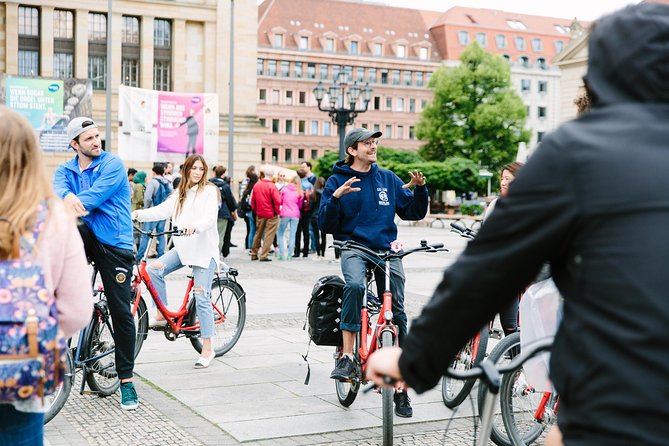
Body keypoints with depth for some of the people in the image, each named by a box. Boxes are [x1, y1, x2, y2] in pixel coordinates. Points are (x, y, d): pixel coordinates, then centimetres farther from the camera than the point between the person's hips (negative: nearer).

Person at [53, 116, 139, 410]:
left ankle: (126, 381, 8)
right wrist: (67, 196, -38)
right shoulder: (66, 170, 9)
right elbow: (57, 188, -14)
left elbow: (94, 196, -20)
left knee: (121, 312, -3)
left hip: (114, 243, -3)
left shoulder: (113, 165, -5)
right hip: (84, 237, 3)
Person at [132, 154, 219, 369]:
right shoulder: (180, 195, 17)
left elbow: (210, 218, -17)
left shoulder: (209, 191, -2)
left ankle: (207, 349, -2)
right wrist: (138, 214, -13)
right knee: (154, 269, -17)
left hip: (204, 248, -6)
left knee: (201, 297, -8)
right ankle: (162, 315, -2)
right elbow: (161, 210, 4)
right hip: (183, 246, 6)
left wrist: (195, 226, -37)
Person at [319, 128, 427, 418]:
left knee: (397, 313, -3)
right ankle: (347, 357, -25)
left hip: (386, 249, 3)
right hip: (353, 247, -3)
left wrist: (420, 188, -3)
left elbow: (414, 212, 13)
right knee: (354, 285, -36)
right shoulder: (337, 181, 3)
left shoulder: (388, 178, 11)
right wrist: (336, 197, -19)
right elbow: (326, 225, -4)